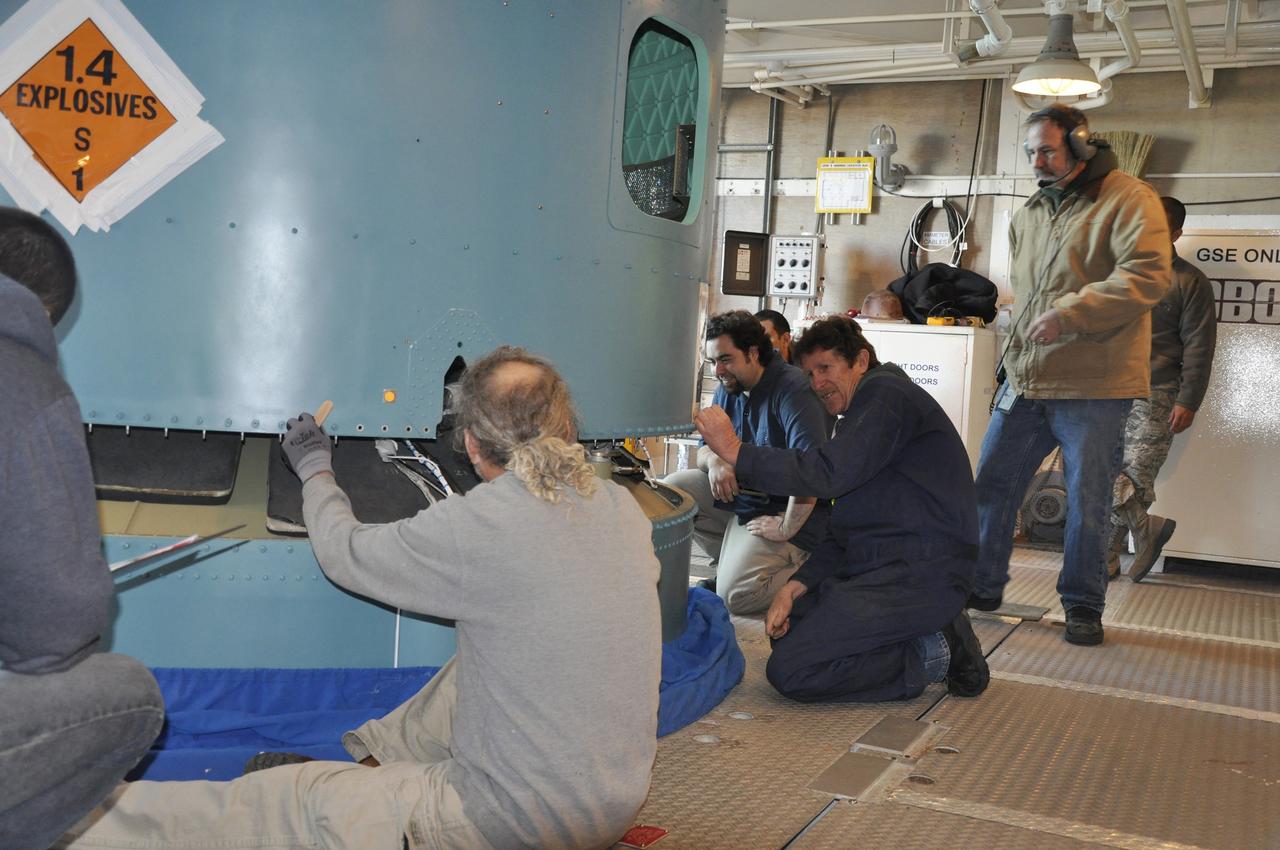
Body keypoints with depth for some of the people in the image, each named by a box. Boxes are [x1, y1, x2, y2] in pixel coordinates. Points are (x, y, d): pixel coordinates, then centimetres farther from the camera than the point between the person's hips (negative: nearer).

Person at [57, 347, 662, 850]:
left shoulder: (478, 526, -21)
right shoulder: (622, 507, -2)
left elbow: (342, 552, -5)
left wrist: (313, 467, 15)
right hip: (620, 795, 7)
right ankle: (379, 752, 36)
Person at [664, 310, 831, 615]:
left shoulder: (793, 389, -22)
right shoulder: (727, 390, 7)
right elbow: (705, 447, 13)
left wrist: (786, 528, -28)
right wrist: (713, 461, -13)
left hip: (782, 507, -8)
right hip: (737, 494, 9)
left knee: (737, 595, -23)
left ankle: (801, 568, 4)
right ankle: (734, 560, 4)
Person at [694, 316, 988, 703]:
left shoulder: (887, 393, -8)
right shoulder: (859, 419, 24)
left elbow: (828, 474, -23)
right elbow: (845, 532, 19)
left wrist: (737, 452, -19)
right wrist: (796, 586, 6)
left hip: (920, 573, -11)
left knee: (790, 670, -17)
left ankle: (931, 654, -6)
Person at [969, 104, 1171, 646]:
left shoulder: (1127, 200, -7)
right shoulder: (1029, 214, 16)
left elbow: (1148, 275, -20)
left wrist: (1068, 314, -24)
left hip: (1093, 387, -6)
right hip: (1026, 380, 7)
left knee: (1088, 503, 3)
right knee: (991, 484, 9)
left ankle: (1083, 605, 19)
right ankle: (981, 586, 24)